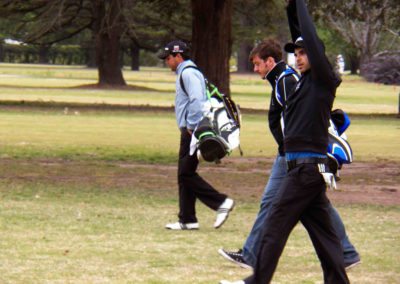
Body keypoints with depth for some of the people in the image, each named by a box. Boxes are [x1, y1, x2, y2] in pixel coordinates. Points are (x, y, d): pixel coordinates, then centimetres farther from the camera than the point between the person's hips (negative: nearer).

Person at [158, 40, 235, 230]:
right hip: (189, 131, 11)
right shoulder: (184, 73, 21)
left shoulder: (188, 73, -12)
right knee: (184, 174, 10)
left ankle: (221, 202, -10)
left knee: (186, 173, -11)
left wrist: (191, 126, -19)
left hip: (193, 131, -11)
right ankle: (187, 220, 12)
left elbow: (196, 100, -24)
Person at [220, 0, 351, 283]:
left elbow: (311, 40, -13)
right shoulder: (305, 82, 15)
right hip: (305, 166, 9)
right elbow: (300, 36, 24)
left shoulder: (323, 80, -7)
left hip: (307, 166, -9)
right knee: (322, 230, 8)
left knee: (275, 225, -6)